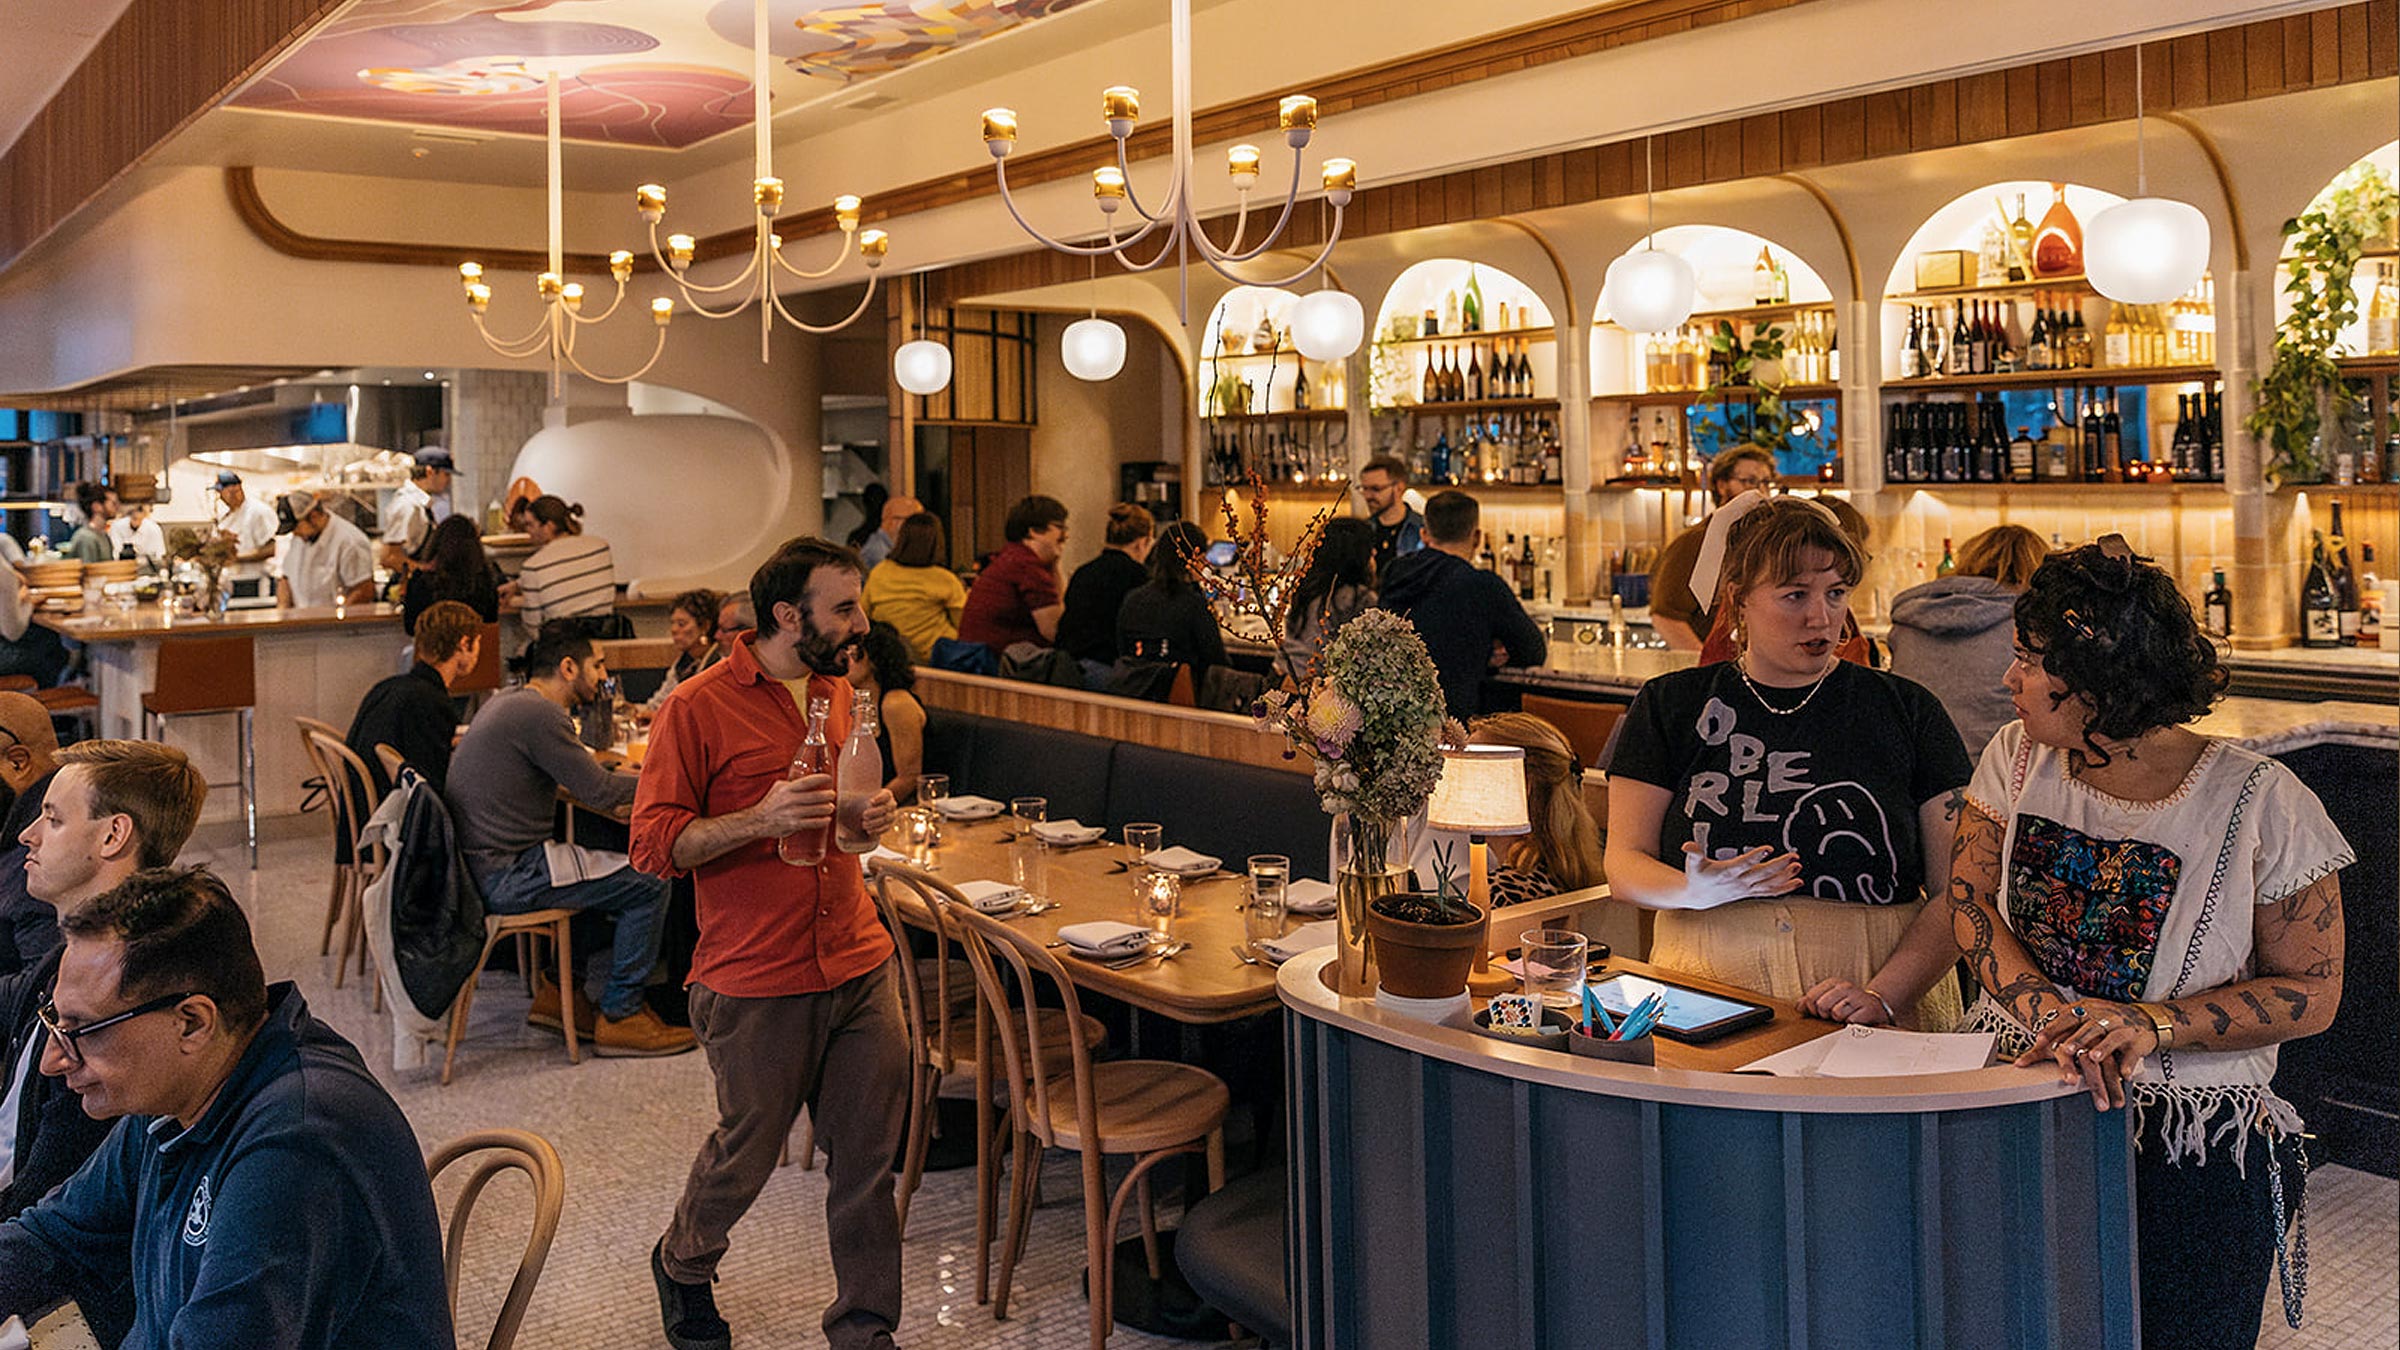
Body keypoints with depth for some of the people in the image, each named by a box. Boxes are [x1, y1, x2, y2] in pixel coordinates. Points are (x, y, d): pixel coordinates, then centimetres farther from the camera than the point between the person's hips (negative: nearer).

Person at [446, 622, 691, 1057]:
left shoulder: (507, 702, 14)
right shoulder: (538, 714, -18)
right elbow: (601, 792, -17)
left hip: (479, 863, 11)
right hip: (501, 877, -11)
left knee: (612, 867, 24)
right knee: (649, 884, -11)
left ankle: (556, 990, 24)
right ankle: (619, 1017, -1)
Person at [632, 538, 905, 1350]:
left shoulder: (838, 691, 10)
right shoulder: (698, 709, -11)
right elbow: (653, 844, -12)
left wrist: (867, 816, 4)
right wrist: (759, 819, -25)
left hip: (859, 965, 5)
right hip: (756, 982, -5)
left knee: (869, 1157, 7)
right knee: (747, 1153, 12)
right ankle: (682, 1267, 43)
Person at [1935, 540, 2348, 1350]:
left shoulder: (2260, 803, -9)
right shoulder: (2017, 758, 4)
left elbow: (2311, 992, -6)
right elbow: (1969, 903, -2)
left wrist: (2153, 1025, -21)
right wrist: (2053, 1014, -19)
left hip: (2192, 1144, -2)